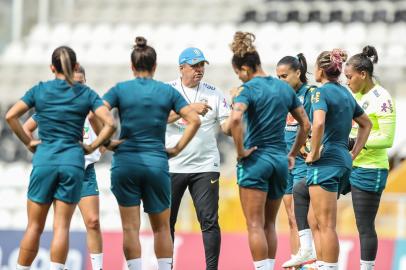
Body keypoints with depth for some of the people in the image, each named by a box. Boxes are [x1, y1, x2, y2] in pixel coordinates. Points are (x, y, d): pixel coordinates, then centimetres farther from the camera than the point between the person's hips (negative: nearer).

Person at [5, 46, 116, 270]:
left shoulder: (40, 90, 5)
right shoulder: (86, 94, 5)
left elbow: (11, 116, -3)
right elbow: (110, 124, -6)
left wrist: (28, 142, 4)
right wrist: (92, 146, 4)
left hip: (44, 160, 0)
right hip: (73, 161, 0)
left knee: (34, 226, 7)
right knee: (61, 226, 0)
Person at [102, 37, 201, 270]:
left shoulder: (120, 89, 1)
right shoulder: (167, 91, 4)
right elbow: (194, 120, -3)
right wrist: (177, 149, 2)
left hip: (125, 163, -1)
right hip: (157, 163, 1)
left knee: (130, 228, 3)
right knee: (161, 227, 12)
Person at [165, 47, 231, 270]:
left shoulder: (214, 93, 7)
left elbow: (227, 127, 3)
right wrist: (190, 108, -24)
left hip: (205, 166, 0)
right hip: (172, 166, 0)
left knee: (209, 222, -5)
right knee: (166, 221, 4)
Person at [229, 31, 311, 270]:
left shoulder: (248, 89, -10)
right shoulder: (285, 88, 9)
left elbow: (235, 119, -28)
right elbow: (306, 125, 14)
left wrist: (241, 150, -17)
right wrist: (293, 155, 19)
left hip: (255, 160, -6)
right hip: (280, 161, 6)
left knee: (256, 225, -3)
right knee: (269, 224, 15)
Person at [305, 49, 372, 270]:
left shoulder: (321, 92, -11)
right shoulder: (346, 94, 15)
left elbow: (318, 123, -29)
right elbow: (366, 124, 27)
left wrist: (314, 153, -17)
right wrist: (354, 153, 22)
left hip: (325, 161, -9)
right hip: (343, 161, 9)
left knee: (326, 225, -7)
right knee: (319, 221, 16)